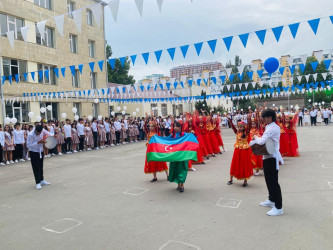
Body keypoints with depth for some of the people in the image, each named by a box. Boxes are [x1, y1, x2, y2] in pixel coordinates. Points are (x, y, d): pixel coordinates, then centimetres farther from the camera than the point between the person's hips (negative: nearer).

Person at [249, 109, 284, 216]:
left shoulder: (271, 128, -20)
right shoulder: (273, 127, 12)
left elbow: (261, 141, -29)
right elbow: (264, 140, 15)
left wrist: (255, 137, -8)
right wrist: (254, 141, 0)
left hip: (271, 158, -10)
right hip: (269, 156, 10)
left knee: (273, 182, -6)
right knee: (269, 180, 21)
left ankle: (278, 208, 1)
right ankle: (271, 200, 36)